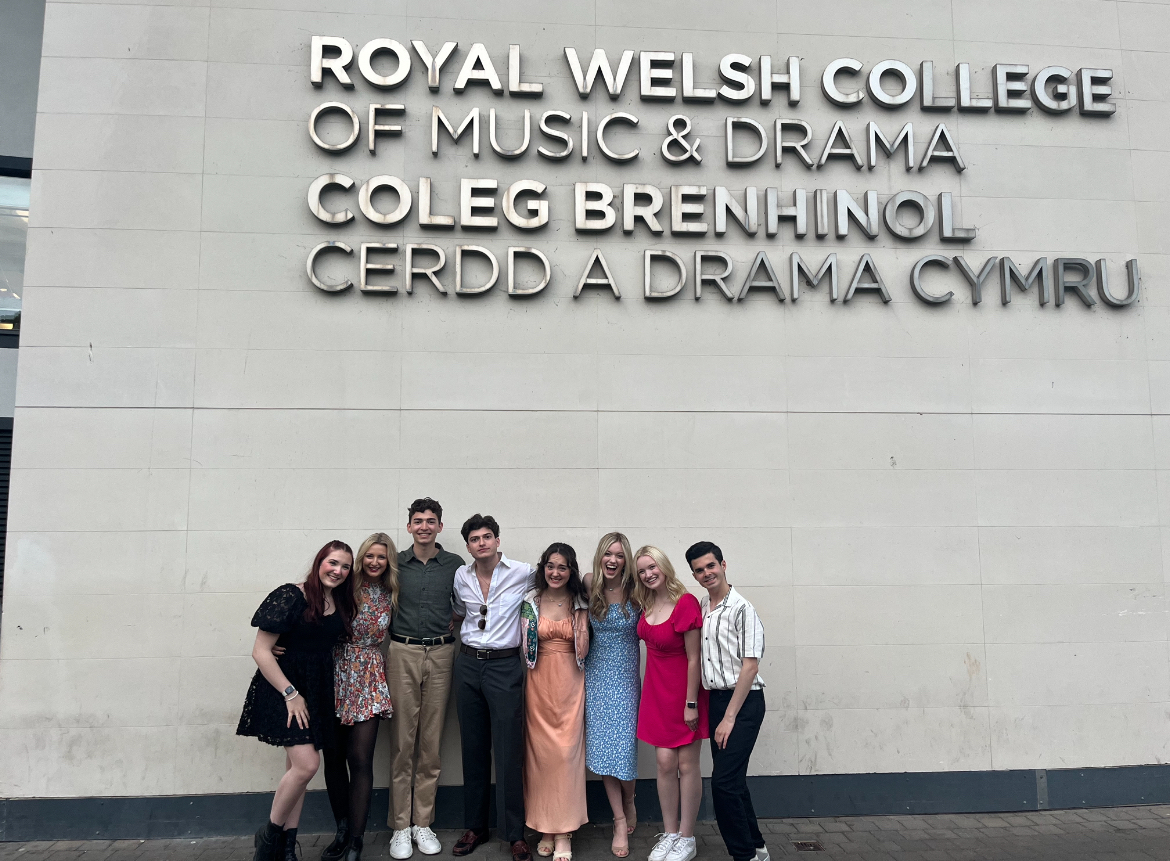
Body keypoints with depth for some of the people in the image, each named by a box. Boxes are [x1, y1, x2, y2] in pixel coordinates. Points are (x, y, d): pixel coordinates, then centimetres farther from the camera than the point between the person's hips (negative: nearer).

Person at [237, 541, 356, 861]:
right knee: (307, 763, -15)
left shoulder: (342, 603, 7)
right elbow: (260, 651, -15)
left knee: (297, 768, 10)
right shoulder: (290, 597, -14)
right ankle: (269, 835, 7)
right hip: (284, 688, -6)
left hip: (318, 691, 6)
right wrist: (290, 694, -17)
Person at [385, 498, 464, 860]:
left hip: (440, 654, 1)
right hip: (403, 654, -1)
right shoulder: (396, 564, 5)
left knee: (431, 742, 6)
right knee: (402, 741, 2)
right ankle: (400, 826, 12)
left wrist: (449, 625, -2)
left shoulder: (454, 565, 5)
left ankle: (423, 822, 18)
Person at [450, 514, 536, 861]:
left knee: (509, 751, -3)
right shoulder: (461, 576, 5)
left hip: (505, 666, -4)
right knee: (473, 748, 11)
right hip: (468, 665, 4)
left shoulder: (523, 573, -7)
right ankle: (475, 827, 24)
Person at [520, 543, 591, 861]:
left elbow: (583, 651, 2)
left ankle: (564, 834, 7)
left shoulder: (580, 604, 3)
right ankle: (545, 829, 17)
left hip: (569, 683, -1)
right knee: (541, 752, 2)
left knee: (567, 752, -3)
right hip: (540, 682, 1)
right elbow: (524, 646, 7)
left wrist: (582, 619, -5)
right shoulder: (531, 602, 2)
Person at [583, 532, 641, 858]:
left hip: (625, 678, -2)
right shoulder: (589, 586, -3)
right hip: (596, 676, 2)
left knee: (623, 746, -3)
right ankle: (621, 822, 17)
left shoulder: (636, 593, -8)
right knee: (601, 747, 3)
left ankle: (629, 802, 30)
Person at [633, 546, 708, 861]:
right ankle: (669, 834, 19)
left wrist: (691, 703, -16)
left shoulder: (685, 603, -19)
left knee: (687, 765, 4)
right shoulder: (647, 604, 1)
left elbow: (693, 658, -17)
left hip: (683, 690, -5)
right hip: (656, 691, 6)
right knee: (665, 763, 7)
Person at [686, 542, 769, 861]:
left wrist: (730, 717, -15)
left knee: (723, 781, -10)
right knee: (732, 779, 14)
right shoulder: (700, 607, 7)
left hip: (744, 701, -7)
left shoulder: (741, 609, -14)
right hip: (716, 698, 7)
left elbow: (750, 667, -16)